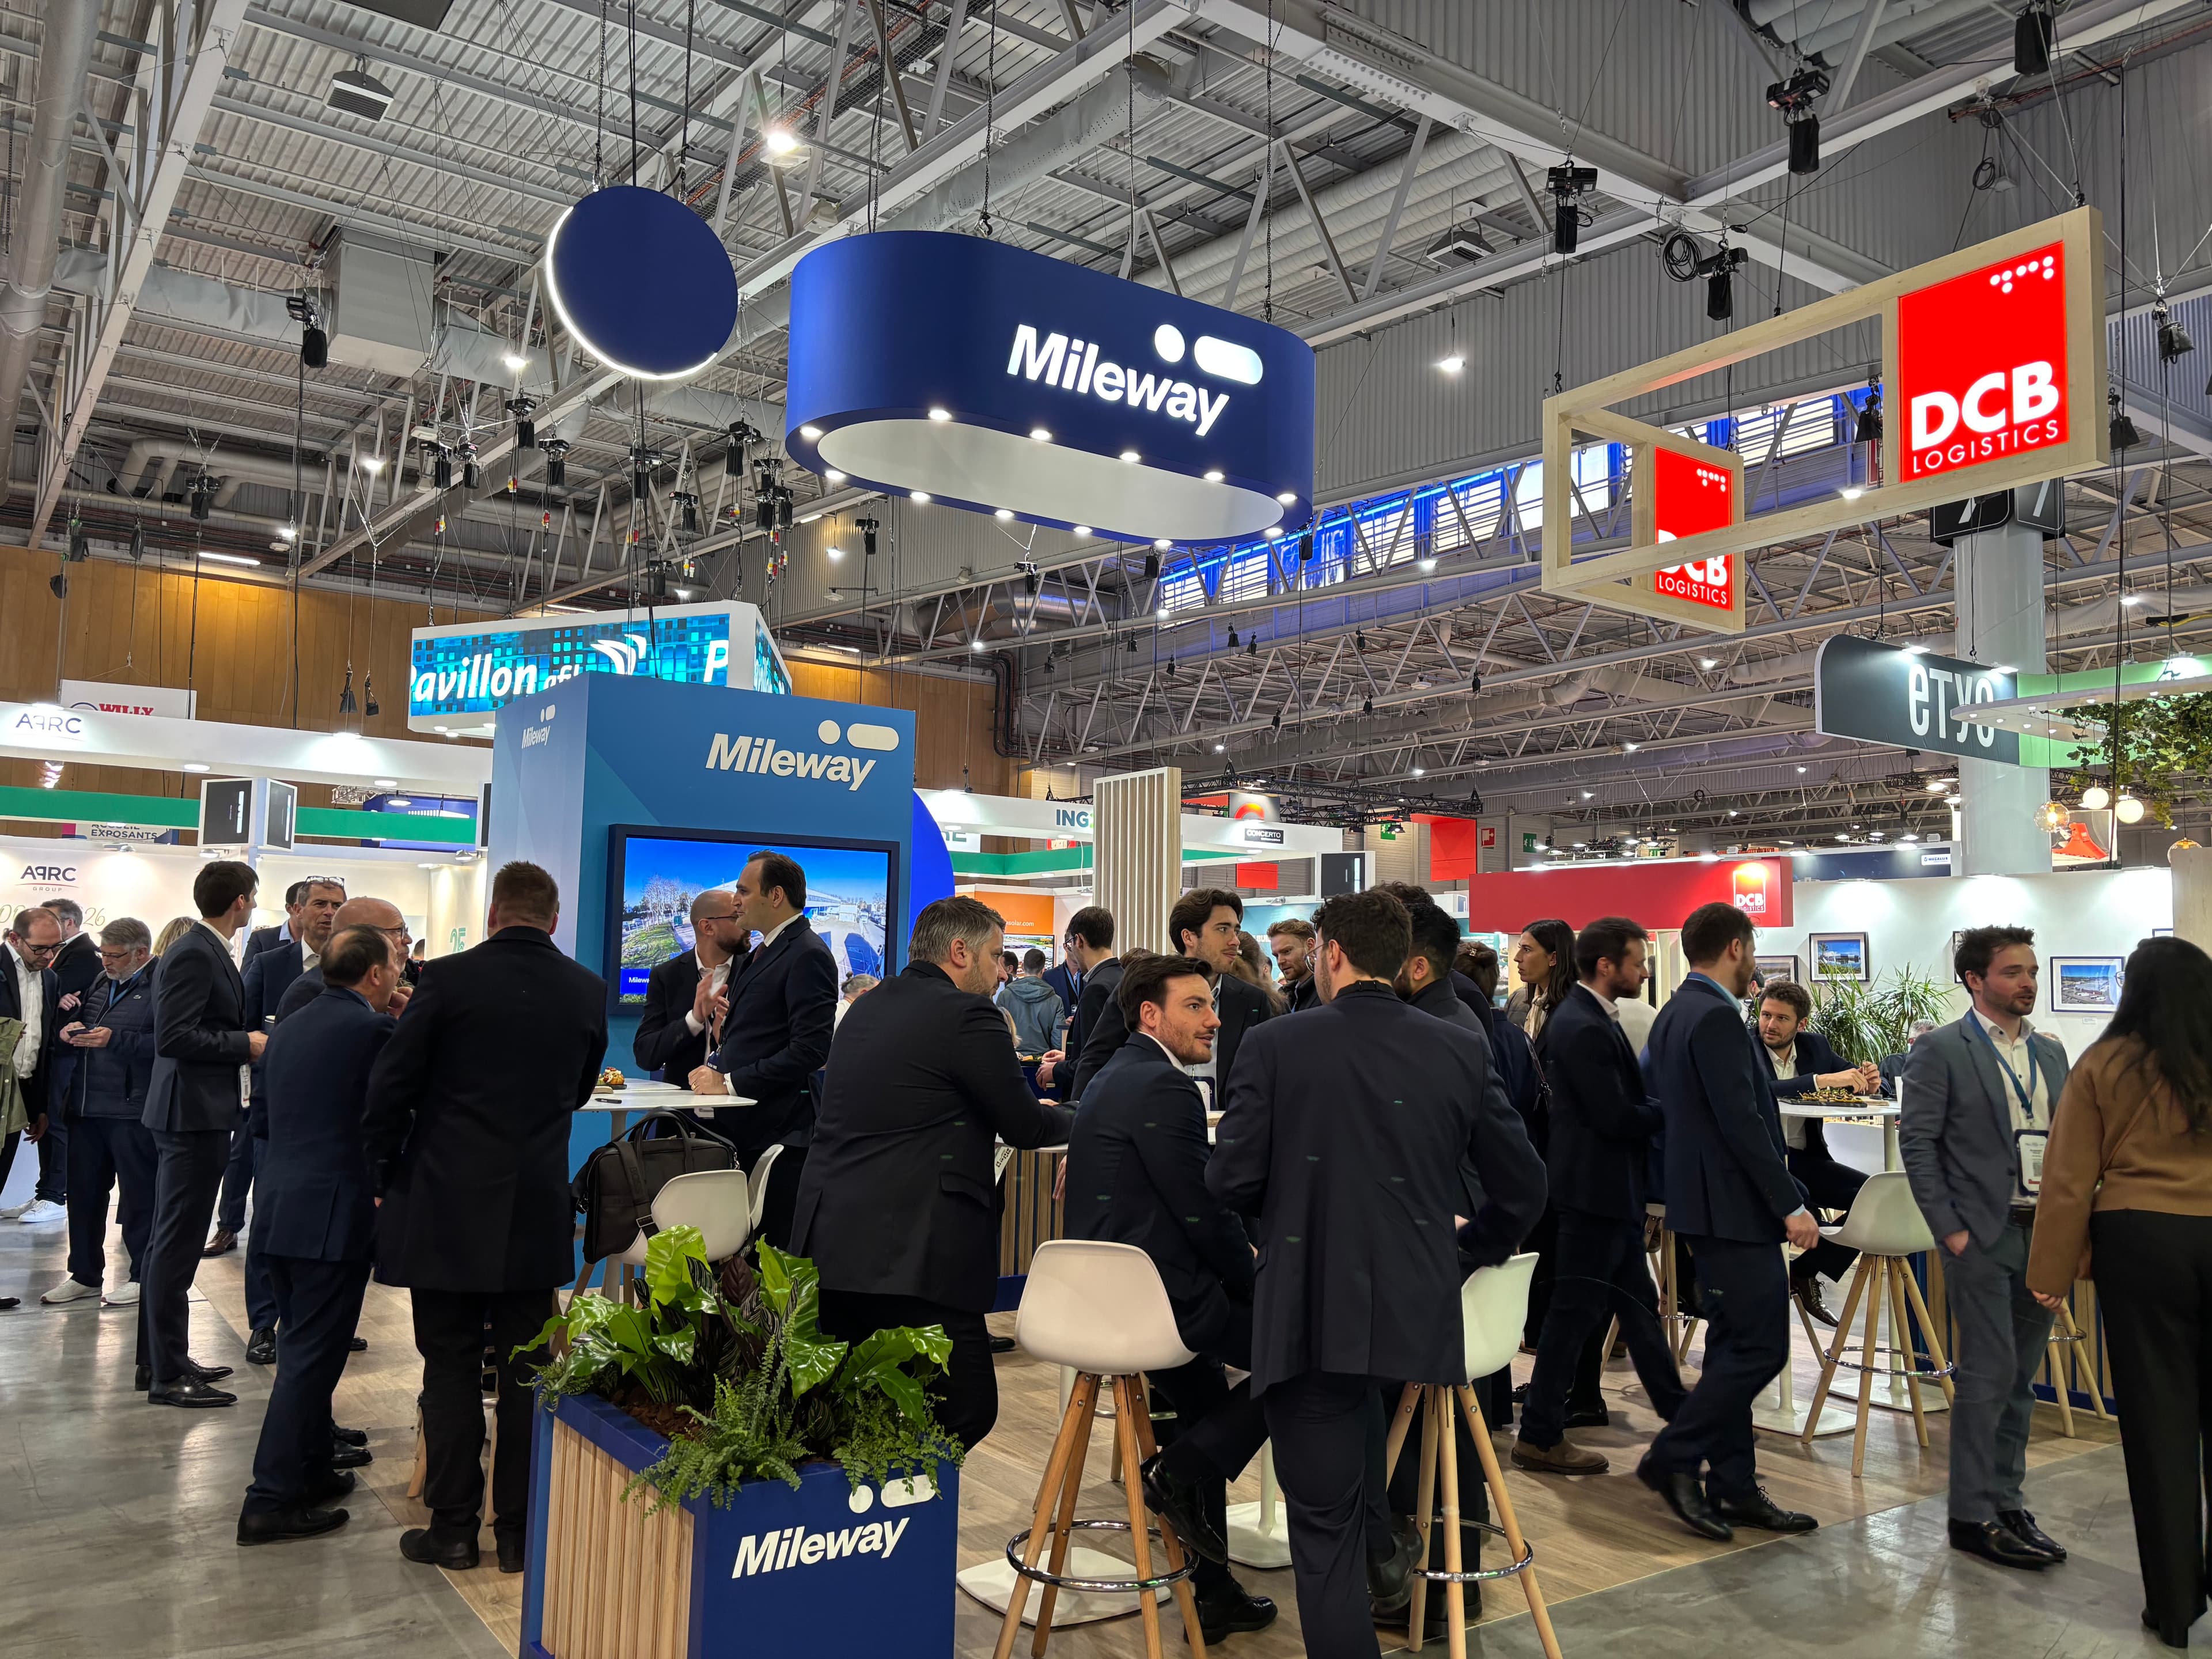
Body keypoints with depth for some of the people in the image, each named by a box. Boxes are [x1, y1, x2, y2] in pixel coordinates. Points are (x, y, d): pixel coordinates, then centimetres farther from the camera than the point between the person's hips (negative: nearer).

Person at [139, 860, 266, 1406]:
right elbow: (173, 1036, -23)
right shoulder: (195, 955, -17)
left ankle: (161, 1358, 28)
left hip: (197, 1114, 11)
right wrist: (245, 1044, -15)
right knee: (177, 1244, -3)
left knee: (172, 1241, 17)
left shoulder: (206, 952, 13)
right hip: (194, 1112, -11)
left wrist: (245, 1043, 9)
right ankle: (168, 1375, 4)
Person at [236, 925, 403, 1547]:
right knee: (311, 1356, -2)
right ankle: (272, 1501, 1)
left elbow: (266, 1119, 20)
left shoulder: (289, 1029, 13)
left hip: (276, 1208, 8)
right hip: (333, 1214, -8)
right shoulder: (375, 1028, -11)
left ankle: (312, 1470, 30)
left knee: (302, 1348, 19)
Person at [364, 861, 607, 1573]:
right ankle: (519, 1528, 18)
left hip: (446, 1207, -2)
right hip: (537, 1212, 3)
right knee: (525, 1371, 11)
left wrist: (382, 1177, 8)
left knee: (451, 1369, 8)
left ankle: (453, 1526, 16)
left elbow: (390, 1087, -6)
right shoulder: (587, 991, -1)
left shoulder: (448, 978, -10)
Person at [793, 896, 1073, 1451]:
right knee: (966, 1410, -3)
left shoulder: (868, 1007, 17)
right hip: (910, 1256, -9)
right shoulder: (968, 1016, -8)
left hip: (827, 1244, 9)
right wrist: (1073, 1118, 20)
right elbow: (1024, 1127, -2)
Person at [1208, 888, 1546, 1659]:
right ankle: (1380, 1542, 31)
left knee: (1323, 1525, 8)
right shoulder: (1461, 1051, 0)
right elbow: (1522, 1185, 5)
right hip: (1421, 1311, 4)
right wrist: (1468, 1249, 23)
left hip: (1307, 1313, -4)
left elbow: (1230, 1181, -10)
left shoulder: (1274, 1046, -9)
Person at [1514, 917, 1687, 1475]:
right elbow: (1615, 1118, -24)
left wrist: (1658, 1105, -4)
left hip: (1613, 1189, 10)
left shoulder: (1595, 1019, 11)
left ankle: (1675, 1407, 35)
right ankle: (1540, 1436, 8)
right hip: (1595, 1188, -10)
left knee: (1637, 1303, 20)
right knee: (1575, 1311, -1)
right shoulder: (1583, 1028, -22)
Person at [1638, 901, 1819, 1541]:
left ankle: (1734, 1486, 19)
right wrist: (1791, 1206, -18)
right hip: (1734, 1207, -11)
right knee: (1761, 1346, -5)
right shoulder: (1717, 1018, -18)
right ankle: (1673, 1458, 1)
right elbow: (1743, 1123, -23)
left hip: (1704, 1203, 11)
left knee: (1735, 1345, 14)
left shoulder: (1675, 1012, 13)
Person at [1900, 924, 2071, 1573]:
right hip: (1982, 1236, -6)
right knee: (1988, 1377, -4)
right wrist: (1949, 1229, -13)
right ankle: (1972, 1515, 6)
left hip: (2044, 1234, 6)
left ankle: (2005, 1501, 23)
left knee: (2020, 1379, 12)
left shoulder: (2049, 1052, 13)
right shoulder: (1940, 1050, -7)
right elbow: (1917, 1142, -10)